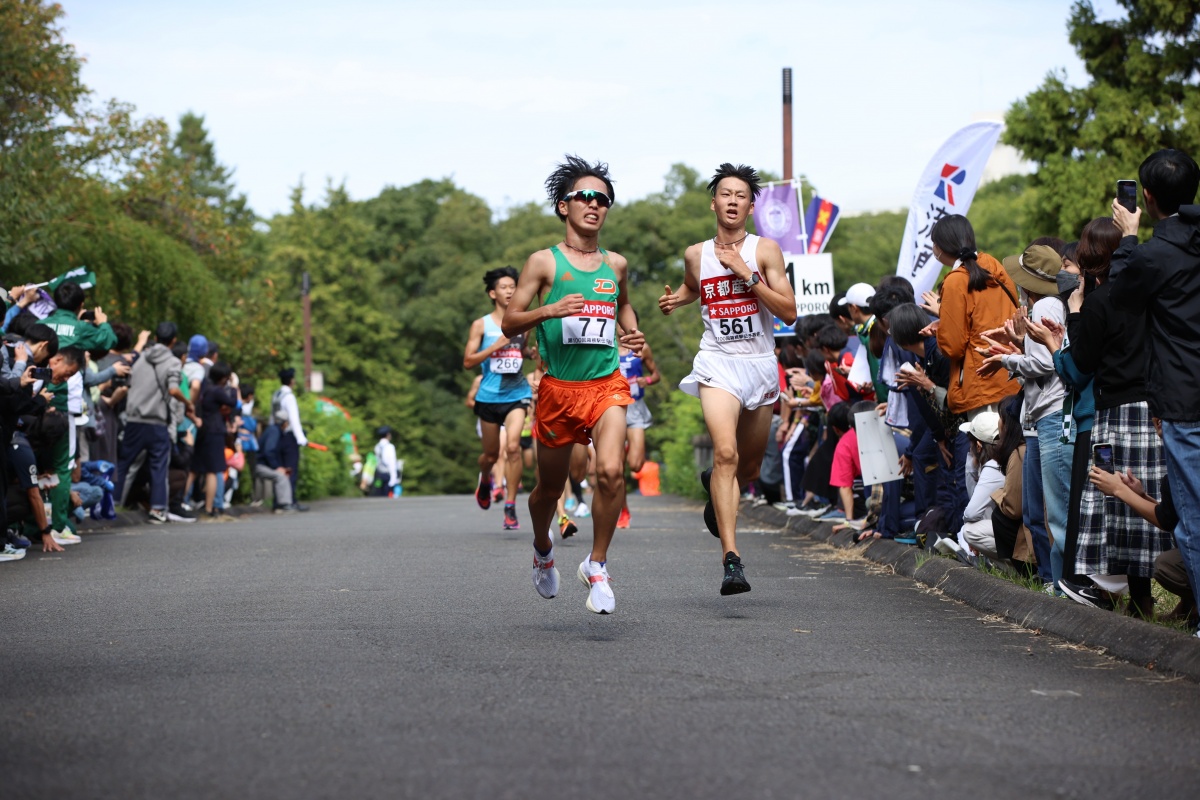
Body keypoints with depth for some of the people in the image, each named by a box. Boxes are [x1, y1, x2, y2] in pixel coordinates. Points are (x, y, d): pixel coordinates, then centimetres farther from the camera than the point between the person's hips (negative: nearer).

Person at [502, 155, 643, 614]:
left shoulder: (615, 265, 10)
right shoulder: (545, 262, -1)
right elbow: (509, 323, -4)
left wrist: (631, 332, 14)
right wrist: (549, 310, -21)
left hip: (607, 383, 2)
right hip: (559, 387, -2)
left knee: (611, 471, -21)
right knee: (550, 487, 11)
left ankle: (596, 566, -5)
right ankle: (543, 549, 43)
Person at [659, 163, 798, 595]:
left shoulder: (765, 250, -3)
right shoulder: (696, 254, 4)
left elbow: (789, 312, -11)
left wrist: (746, 274, -16)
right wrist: (675, 299, 7)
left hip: (760, 364, 1)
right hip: (718, 363, -1)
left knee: (749, 467, 15)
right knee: (726, 452, -23)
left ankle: (715, 487, 53)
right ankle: (731, 559, -29)